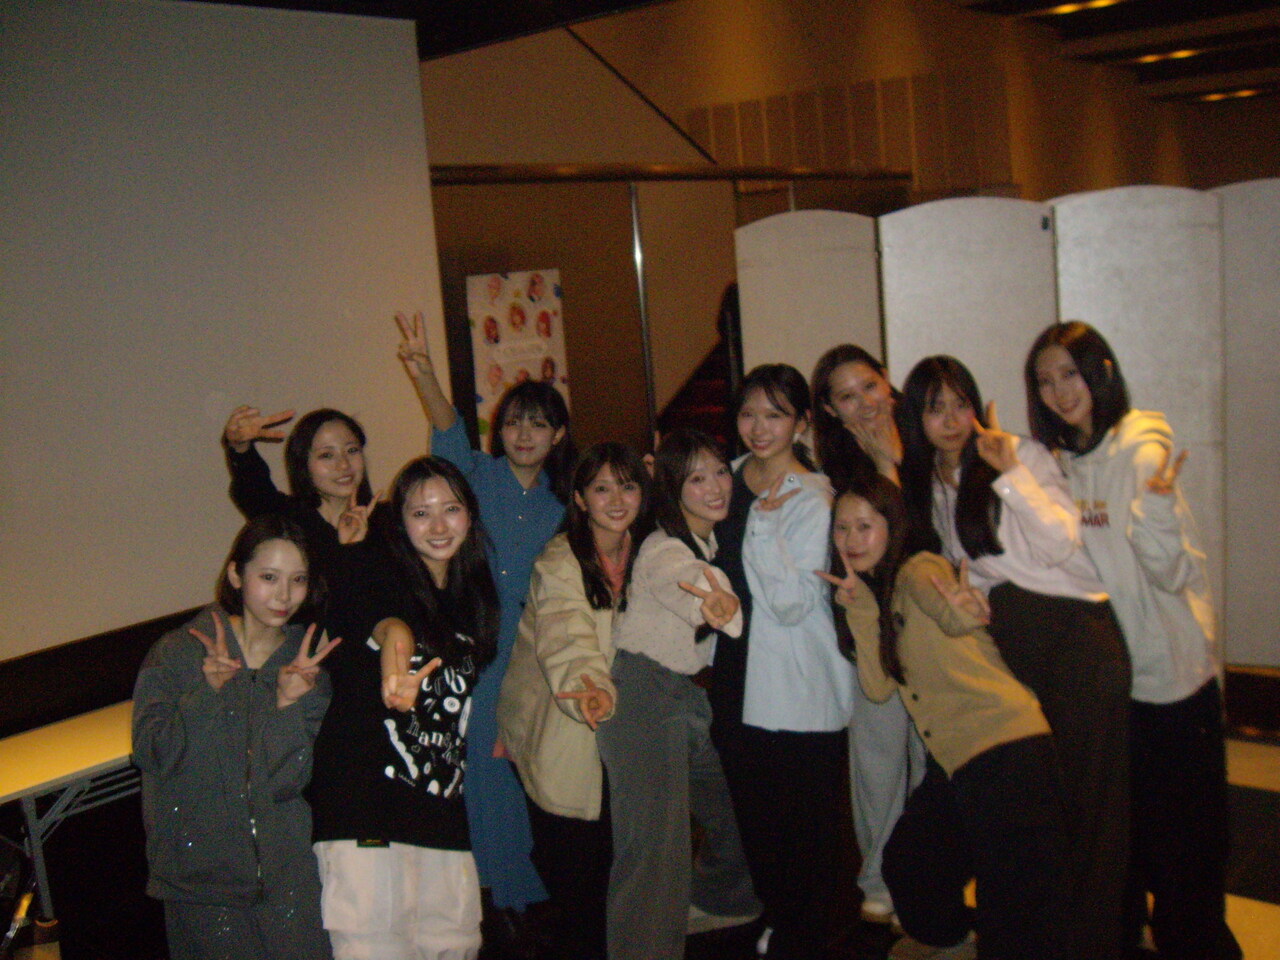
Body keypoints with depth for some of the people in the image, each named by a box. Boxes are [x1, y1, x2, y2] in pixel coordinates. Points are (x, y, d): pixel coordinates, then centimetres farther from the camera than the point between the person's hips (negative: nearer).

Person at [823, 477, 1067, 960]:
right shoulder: (878, 591, 14)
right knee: (906, 866, 23)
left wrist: (960, 609, -59)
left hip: (1005, 744, -9)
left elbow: (946, 612, -35)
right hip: (955, 759, 9)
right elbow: (878, 687, 1)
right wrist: (859, 607, -8)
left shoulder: (919, 569, -9)